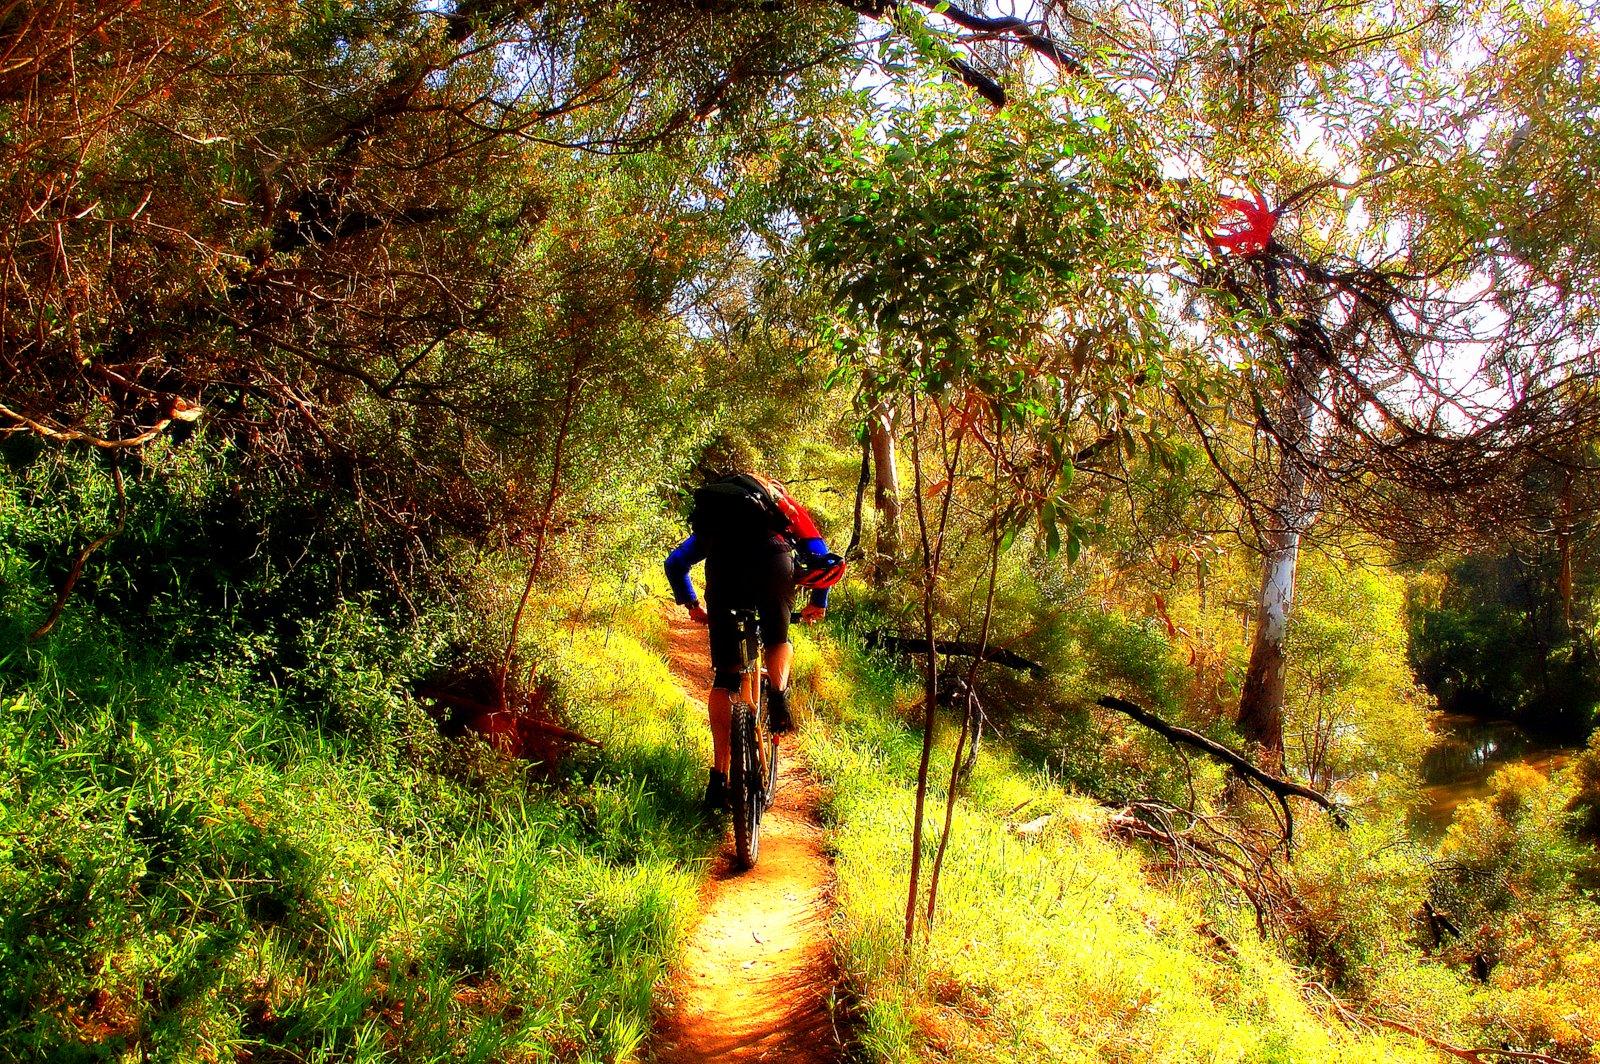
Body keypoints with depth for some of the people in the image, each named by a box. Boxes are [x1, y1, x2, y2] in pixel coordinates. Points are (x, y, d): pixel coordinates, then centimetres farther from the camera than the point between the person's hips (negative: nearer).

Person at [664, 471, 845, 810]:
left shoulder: (713, 518, 41)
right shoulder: (785, 505, 38)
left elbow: (675, 562, 38)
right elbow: (823, 558, 33)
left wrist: (691, 604, 48)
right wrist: (818, 603, 46)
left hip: (722, 559, 1)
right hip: (772, 557, -1)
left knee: (724, 677, 9)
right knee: (777, 638, 29)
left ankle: (719, 776, 5)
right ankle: (778, 693, 0)